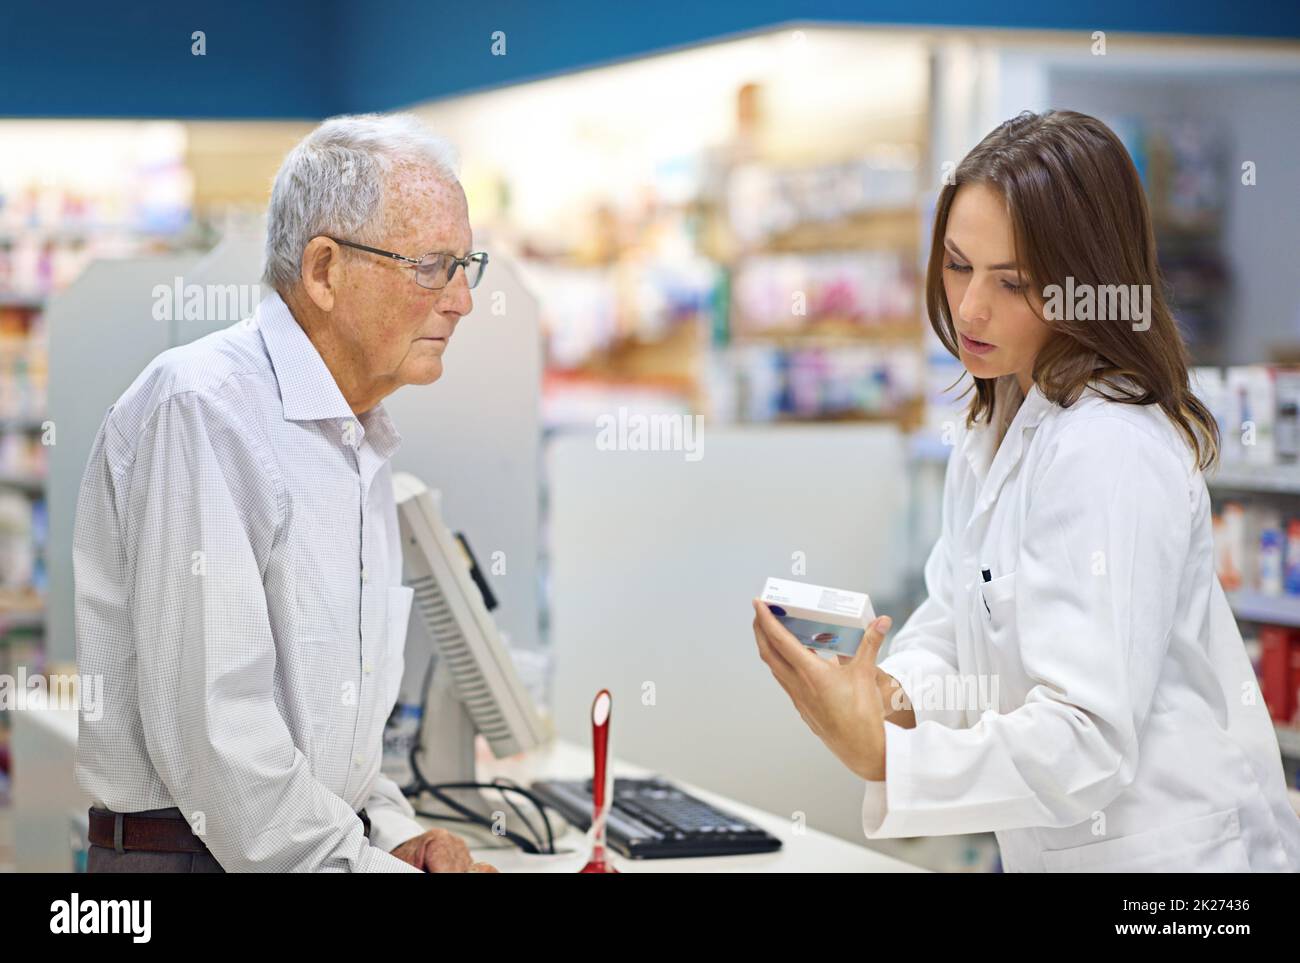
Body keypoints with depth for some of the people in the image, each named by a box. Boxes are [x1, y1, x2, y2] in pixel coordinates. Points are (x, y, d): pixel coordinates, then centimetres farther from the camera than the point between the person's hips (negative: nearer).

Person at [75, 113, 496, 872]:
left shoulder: (361, 445, 18)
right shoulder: (203, 408, -12)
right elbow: (211, 730, -19)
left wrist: (393, 834, 7)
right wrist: (373, 867, -17)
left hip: (332, 845, 8)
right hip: (185, 854, -8)